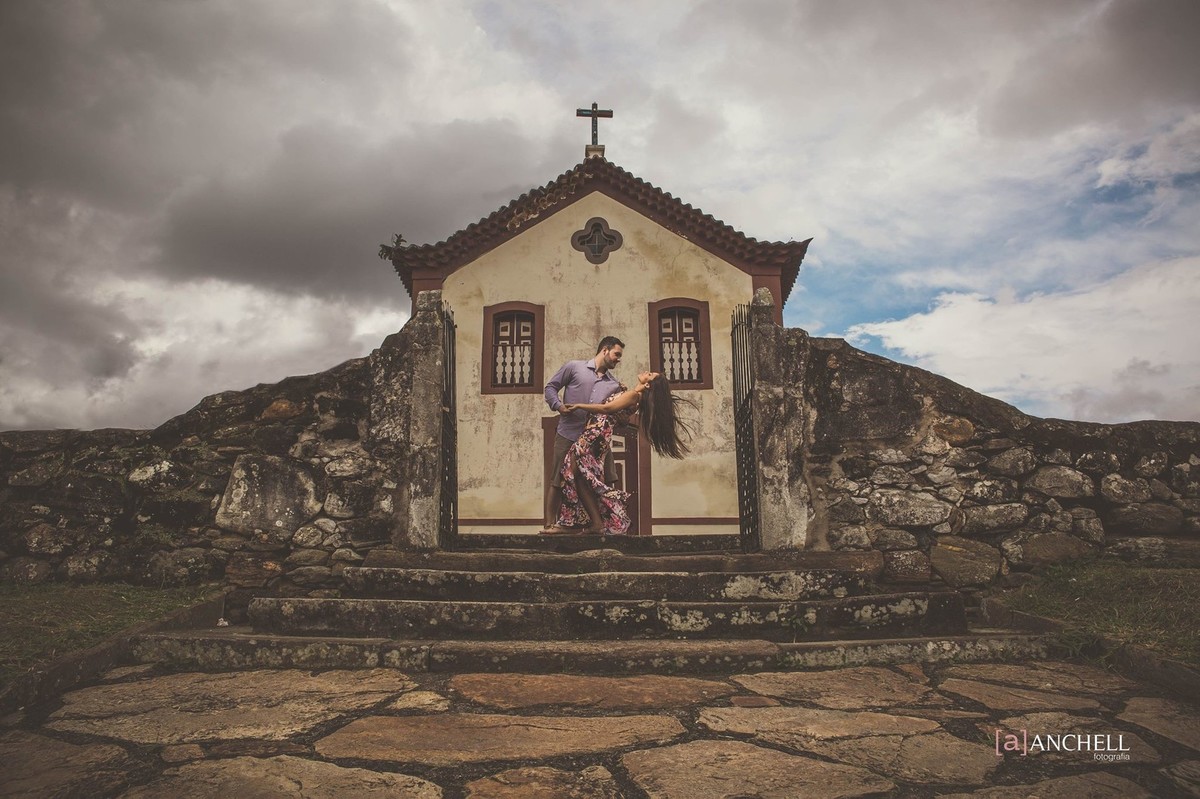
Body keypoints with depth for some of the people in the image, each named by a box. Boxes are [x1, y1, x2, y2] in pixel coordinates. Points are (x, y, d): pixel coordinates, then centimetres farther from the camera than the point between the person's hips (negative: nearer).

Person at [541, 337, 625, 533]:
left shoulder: (613, 385, 14)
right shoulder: (574, 367, 1)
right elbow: (551, 387, 4)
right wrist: (558, 406, -13)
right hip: (568, 435, -5)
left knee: (606, 481, 2)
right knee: (558, 481, 1)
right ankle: (549, 523, 10)